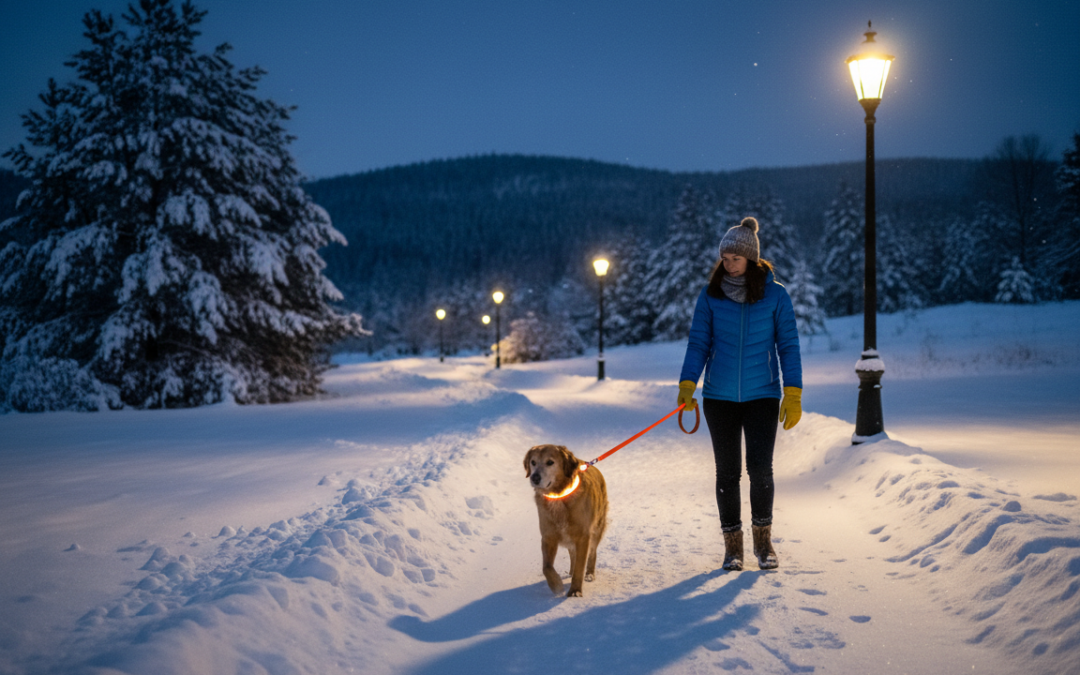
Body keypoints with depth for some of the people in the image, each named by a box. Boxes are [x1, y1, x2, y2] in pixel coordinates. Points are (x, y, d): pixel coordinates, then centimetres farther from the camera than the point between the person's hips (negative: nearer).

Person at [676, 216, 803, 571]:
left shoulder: (775, 295, -1)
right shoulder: (710, 295, 2)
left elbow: (788, 345, 1)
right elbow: (698, 342, 3)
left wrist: (793, 395, -5)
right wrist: (687, 384, -10)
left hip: (762, 395, -1)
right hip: (719, 396, 1)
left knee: (760, 467, -11)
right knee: (727, 472, 4)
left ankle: (763, 536, 10)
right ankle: (732, 543, 17)